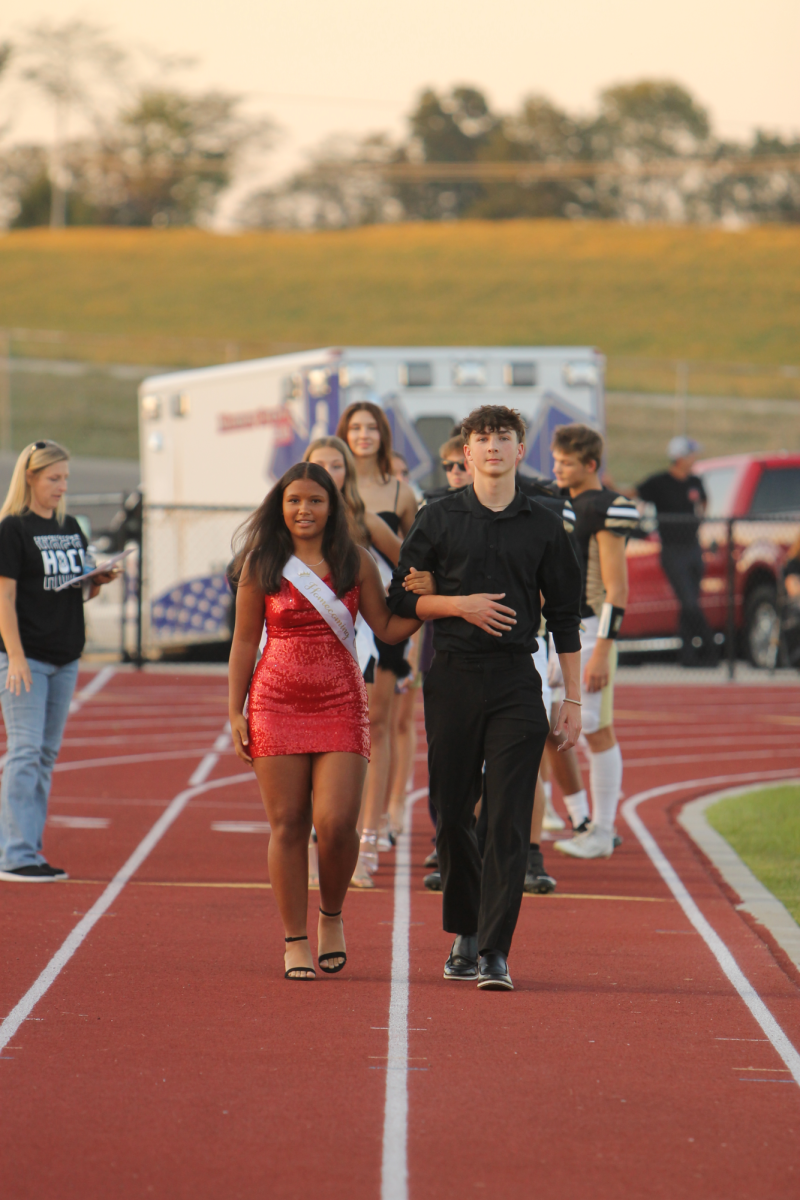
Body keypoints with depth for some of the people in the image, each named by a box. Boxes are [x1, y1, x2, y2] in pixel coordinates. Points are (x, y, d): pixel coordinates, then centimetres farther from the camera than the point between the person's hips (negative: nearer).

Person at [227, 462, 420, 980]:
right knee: (288, 825, -1)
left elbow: (389, 628, 9)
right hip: (276, 704, 0)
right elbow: (244, 641, 8)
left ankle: (332, 916, 16)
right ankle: (295, 941, 8)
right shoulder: (261, 565, 5)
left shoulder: (356, 563, 6)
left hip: (341, 705, 0)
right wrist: (235, 712, 3)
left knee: (336, 823, -11)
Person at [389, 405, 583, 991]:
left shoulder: (544, 526, 7)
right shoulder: (439, 518, 6)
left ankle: (494, 951, -10)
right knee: (452, 813, 5)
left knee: (509, 821, -8)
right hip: (453, 678, 1)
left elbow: (565, 617, 10)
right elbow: (401, 598, 7)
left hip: (516, 683, -1)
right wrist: (460, 604, -10)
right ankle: (464, 933, 22)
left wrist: (574, 699, 5)